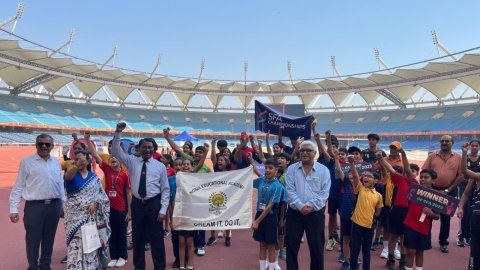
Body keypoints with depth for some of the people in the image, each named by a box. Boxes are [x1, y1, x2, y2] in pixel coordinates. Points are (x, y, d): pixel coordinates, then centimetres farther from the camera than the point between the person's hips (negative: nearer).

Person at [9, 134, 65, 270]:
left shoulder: (56, 162, 10)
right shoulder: (27, 161, -2)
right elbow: (18, 186, -3)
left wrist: (63, 205, 14)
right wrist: (14, 209, -7)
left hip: (54, 206, 4)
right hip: (34, 206, -4)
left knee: (49, 239, 14)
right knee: (33, 240, 3)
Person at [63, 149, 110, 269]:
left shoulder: (94, 177, 6)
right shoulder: (72, 174, -2)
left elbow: (102, 196, 5)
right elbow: (67, 176, -29)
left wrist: (95, 204, -15)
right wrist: (77, 166, -49)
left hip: (92, 216, 2)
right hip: (75, 216, -2)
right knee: (76, 245, -5)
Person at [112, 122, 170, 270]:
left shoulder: (160, 166, 0)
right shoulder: (132, 161, 5)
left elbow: (165, 189, -1)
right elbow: (116, 151, 1)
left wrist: (163, 209, -8)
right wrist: (117, 133, -12)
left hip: (154, 203, -2)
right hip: (137, 203, 2)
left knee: (156, 237, 5)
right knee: (137, 237, 12)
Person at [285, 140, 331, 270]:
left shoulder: (324, 170, -1)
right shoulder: (291, 169, 1)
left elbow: (324, 193, -6)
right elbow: (290, 191, -6)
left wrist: (311, 205, -17)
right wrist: (300, 206, -18)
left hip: (316, 214, 0)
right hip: (295, 213, 1)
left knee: (317, 247, 9)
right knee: (291, 246, 8)